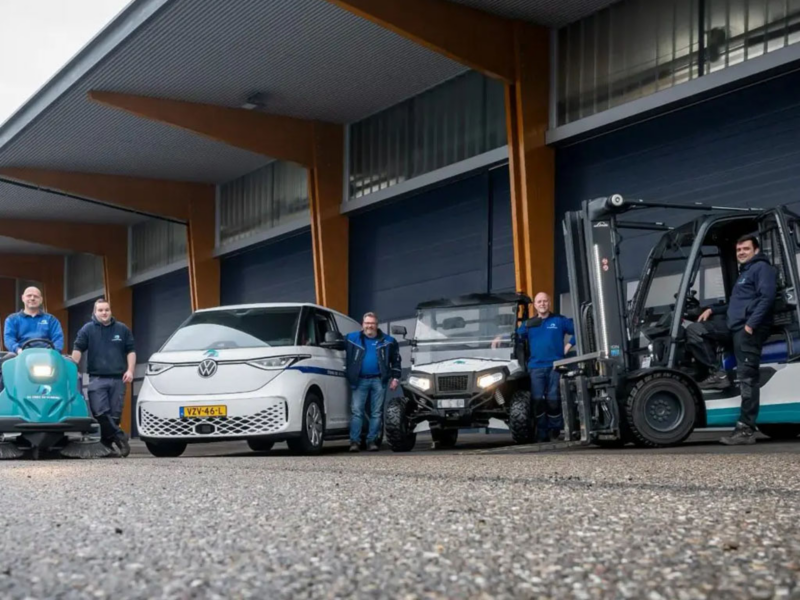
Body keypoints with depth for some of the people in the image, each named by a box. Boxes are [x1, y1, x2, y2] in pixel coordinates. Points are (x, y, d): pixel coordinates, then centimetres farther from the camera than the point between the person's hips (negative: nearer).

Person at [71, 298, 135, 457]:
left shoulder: (122, 330, 13)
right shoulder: (87, 329, 8)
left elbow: (130, 351, 14)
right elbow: (77, 349, 4)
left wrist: (130, 370, 1)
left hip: (118, 379, 2)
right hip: (97, 378, -1)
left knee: (115, 415, -1)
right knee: (100, 413, -17)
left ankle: (107, 443, 7)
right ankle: (119, 437, -13)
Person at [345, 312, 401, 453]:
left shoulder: (387, 341, 9)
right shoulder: (352, 339, 7)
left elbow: (396, 360, 13)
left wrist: (395, 377, 6)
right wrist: (348, 376, 4)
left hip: (379, 381, 1)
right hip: (359, 381, -1)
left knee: (376, 413, 2)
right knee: (356, 411, -7)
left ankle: (372, 441, 7)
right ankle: (354, 441, -7)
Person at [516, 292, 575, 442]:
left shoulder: (560, 321, 9)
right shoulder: (529, 323, 17)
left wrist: (568, 346, 1)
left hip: (555, 366, -2)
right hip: (536, 367, 2)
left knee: (553, 399, -7)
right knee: (538, 400, -5)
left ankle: (555, 429, 9)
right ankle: (542, 433, 1)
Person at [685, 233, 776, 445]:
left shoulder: (762, 268, 0)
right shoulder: (744, 273, 30)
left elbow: (767, 297, -15)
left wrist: (751, 324, -23)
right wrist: (713, 310, 20)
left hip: (749, 328, -9)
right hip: (732, 325, 10)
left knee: (747, 378, -12)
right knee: (694, 330, -2)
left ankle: (746, 429, -14)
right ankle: (717, 374, -1)